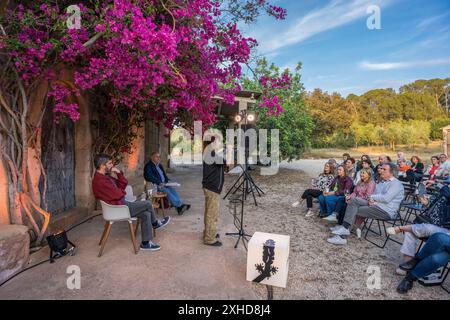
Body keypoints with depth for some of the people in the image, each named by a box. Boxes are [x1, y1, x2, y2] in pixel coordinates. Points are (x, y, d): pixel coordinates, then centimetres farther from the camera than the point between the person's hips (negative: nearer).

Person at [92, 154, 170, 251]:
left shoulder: (105, 176, 11)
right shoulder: (100, 181, -23)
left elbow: (124, 184, 13)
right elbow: (117, 195, -25)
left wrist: (119, 173, -3)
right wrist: (122, 191, -3)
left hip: (121, 204, 10)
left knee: (146, 214, 3)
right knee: (148, 204, -9)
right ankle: (155, 223, 15)